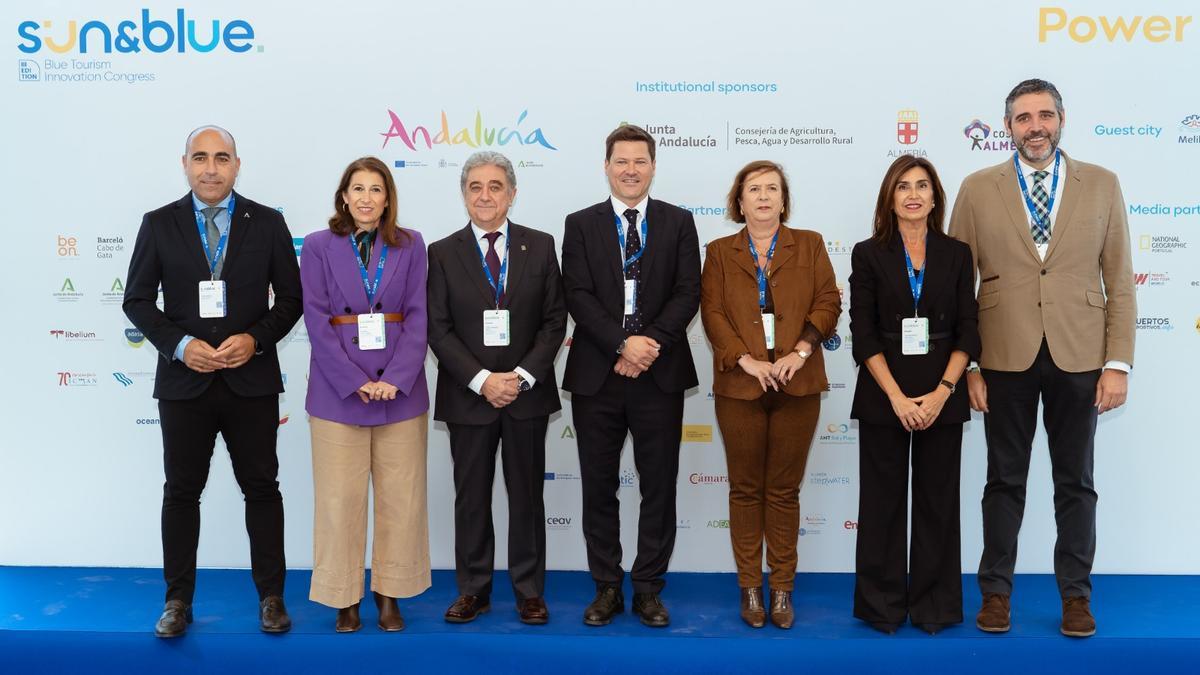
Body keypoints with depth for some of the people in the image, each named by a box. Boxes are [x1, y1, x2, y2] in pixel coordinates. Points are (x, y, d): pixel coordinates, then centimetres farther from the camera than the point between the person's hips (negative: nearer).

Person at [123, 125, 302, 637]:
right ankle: (177, 600, 23)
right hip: (184, 380, 1)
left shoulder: (268, 224, 1)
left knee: (261, 489, 7)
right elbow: (137, 299, 3)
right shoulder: (159, 224, 2)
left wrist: (255, 339, -14)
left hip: (252, 380, 0)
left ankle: (271, 597, 20)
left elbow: (291, 298, 2)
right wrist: (180, 344, -12)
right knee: (181, 492, 9)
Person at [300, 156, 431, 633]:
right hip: (337, 391, -1)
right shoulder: (318, 246, 3)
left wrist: (395, 379, -11)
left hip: (400, 388, 1)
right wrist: (355, 382, -12)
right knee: (340, 499, 3)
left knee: (401, 499, 5)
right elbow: (316, 321, -3)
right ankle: (344, 598, 17)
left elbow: (417, 316, 1)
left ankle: (390, 593, 19)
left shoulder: (410, 245, 6)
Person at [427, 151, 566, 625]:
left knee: (526, 495, 8)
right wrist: (482, 380, -14)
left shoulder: (540, 246, 3)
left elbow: (554, 320, 0)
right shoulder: (442, 253, 2)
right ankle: (473, 590, 21)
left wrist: (522, 376, -11)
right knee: (471, 497, 8)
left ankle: (529, 591, 19)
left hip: (527, 392, 0)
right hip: (468, 395, 0)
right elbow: (438, 330, -3)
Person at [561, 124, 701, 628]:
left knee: (659, 486, 6)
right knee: (599, 487, 8)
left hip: (660, 375, 0)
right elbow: (578, 296, -4)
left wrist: (650, 344, -15)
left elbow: (688, 293, -2)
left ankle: (648, 587, 20)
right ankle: (607, 587, 22)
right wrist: (622, 344, -16)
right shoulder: (581, 224, 6)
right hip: (596, 376, 0)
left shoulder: (678, 222, 7)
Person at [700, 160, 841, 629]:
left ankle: (782, 589, 14)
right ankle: (750, 587, 15)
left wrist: (801, 350, -13)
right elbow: (712, 312, 0)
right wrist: (746, 359, -13)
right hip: (740, 384, 0)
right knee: (746, 489, 6)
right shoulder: (719, 252, 10)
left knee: (784, 489, 5)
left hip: (796, 384, 0)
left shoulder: (809, 245, 11)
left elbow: (828, 301, 2)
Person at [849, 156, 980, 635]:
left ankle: (933, 606, 20)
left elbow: (967, 331, 2)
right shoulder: (868, 254, 1)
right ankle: (882, 606, 18)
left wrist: (942, 392, -11)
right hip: (883, 397, -1)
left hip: (942, 397, 1)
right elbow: (863, 334, -5)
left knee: (937, 501, 8)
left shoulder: (957, 254, 5)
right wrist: (897, 397, -13)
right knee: (883, 502, 6)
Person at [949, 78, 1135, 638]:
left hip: (1078, 359, 1)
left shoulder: (1101, 185, 4)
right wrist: (964, 366, -3)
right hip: (1006, 359, 0)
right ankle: (996, 590, 23)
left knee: (1075, 482, 11)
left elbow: (1119, 282, 3)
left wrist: (1118, 363, -3)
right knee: (1005, 481, 10)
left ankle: (1076, 594, 25)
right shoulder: (977, 190, 1)